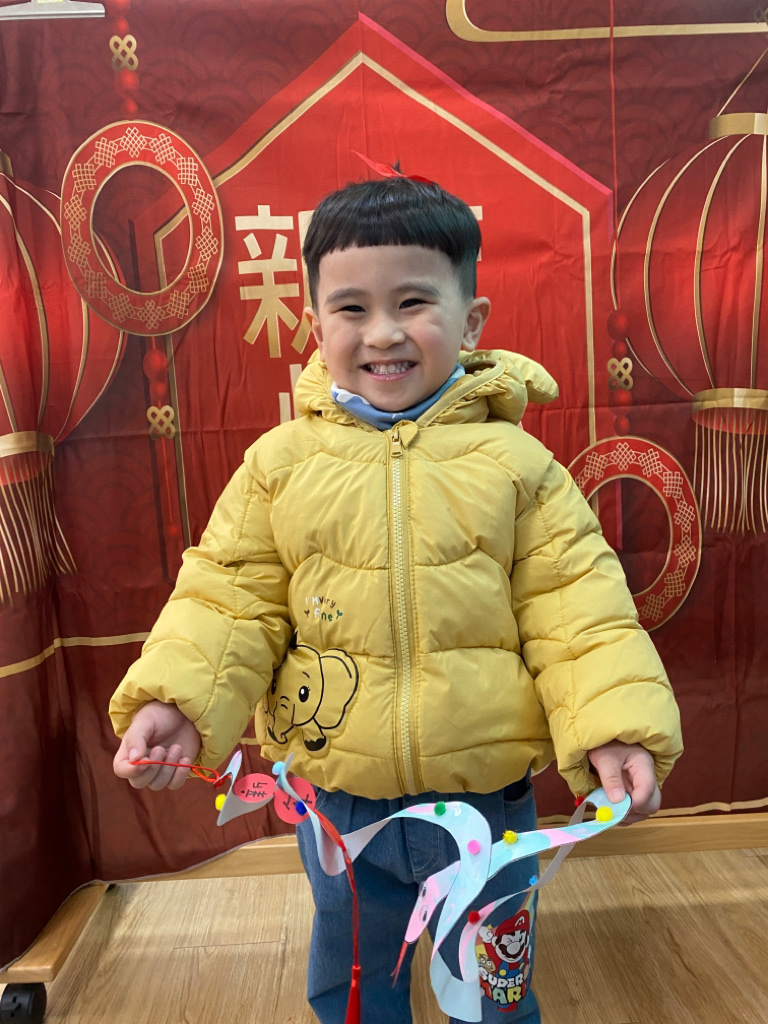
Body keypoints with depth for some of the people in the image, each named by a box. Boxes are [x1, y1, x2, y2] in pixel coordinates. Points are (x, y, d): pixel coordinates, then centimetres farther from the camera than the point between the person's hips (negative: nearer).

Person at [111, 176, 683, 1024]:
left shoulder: (515, 463, -10)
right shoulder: (280, 461, -7)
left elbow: (572, 609, -8)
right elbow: (232, 597, -5)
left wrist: (613, 724, -20)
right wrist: (177, 698, -18)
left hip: (486, 799, -1)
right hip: (337, 802, 2)